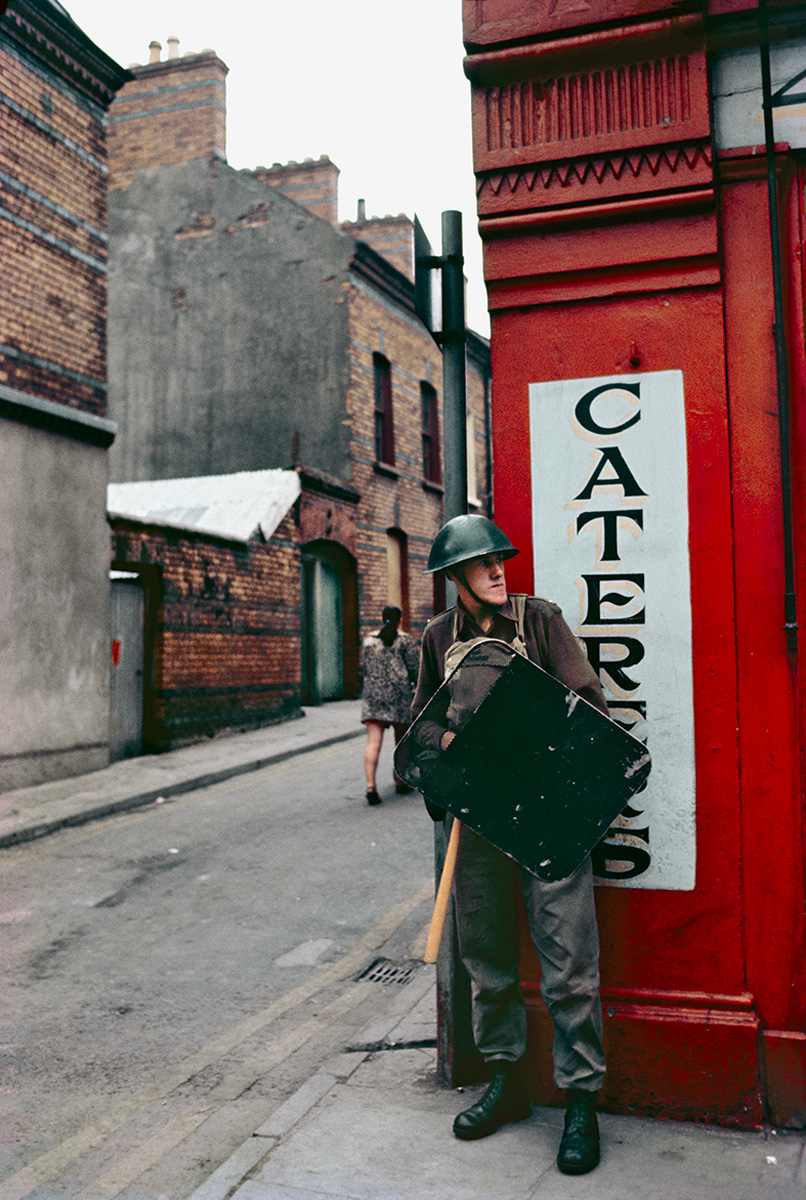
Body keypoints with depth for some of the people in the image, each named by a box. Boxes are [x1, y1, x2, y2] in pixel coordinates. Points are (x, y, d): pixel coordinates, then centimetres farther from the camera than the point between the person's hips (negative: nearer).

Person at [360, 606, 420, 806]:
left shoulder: (369, 641, 8)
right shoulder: (405, 641, -3)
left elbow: (366, 669, 15)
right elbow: (415, 669, -3)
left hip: (373, 694, 2)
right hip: (399, 695, -2)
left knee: (373, 742, -4)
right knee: (402, 740, 13)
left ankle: (370, 784, -18)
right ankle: (401, 781, 23)